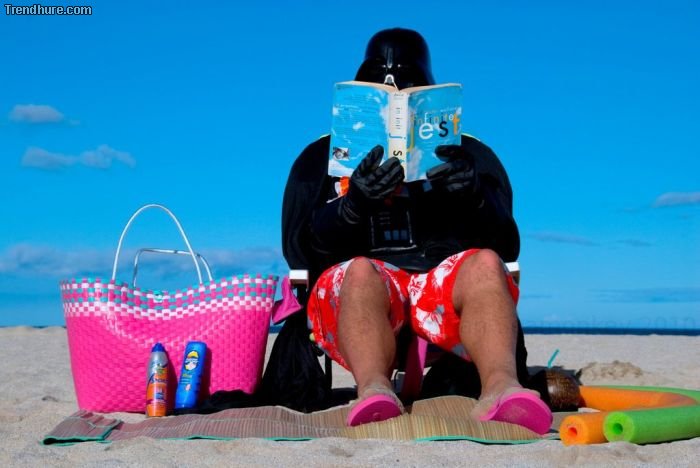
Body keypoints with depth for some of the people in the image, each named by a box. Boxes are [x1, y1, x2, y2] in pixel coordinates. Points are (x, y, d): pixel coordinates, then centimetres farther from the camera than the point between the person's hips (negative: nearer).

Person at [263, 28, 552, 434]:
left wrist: (475, 197, -14)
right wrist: (352, 206, -16)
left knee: (485, 264, -31)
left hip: (448, 285, 1)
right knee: (361, 272, -34)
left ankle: (500, 386, -53)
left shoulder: (470, 154, 22)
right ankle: (374, 389, -56)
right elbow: (299, 250, 5)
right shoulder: (321, 158, 20)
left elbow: (506, 246, 9)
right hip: (349, 289, 0)